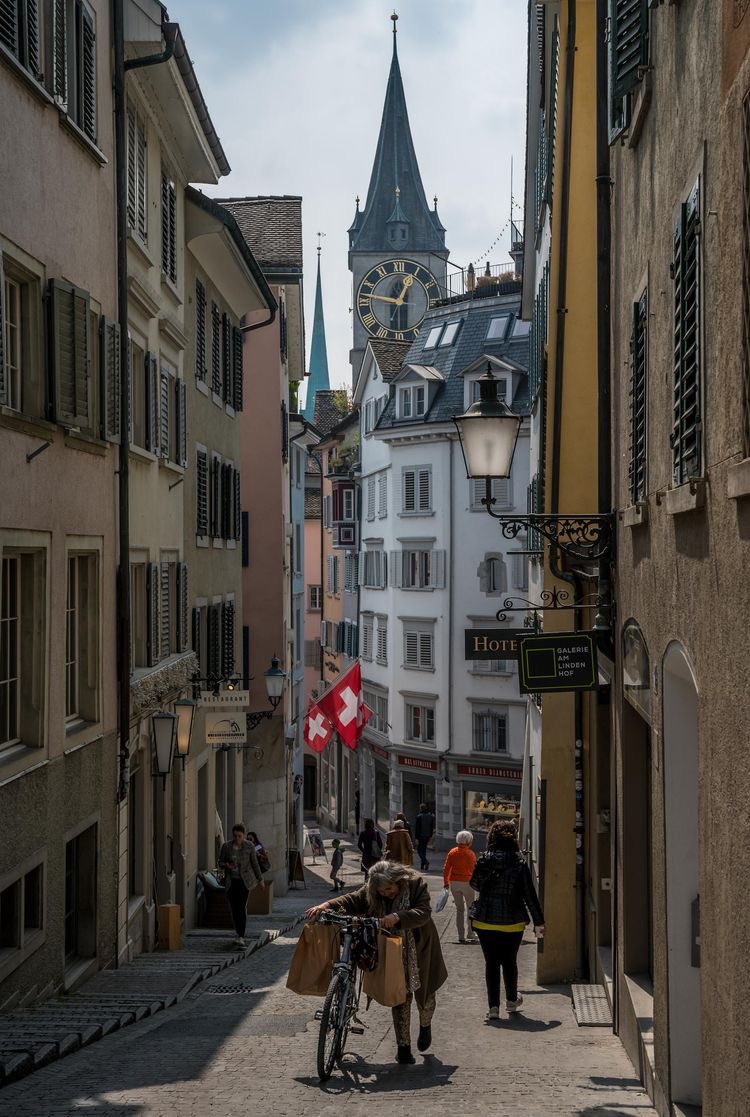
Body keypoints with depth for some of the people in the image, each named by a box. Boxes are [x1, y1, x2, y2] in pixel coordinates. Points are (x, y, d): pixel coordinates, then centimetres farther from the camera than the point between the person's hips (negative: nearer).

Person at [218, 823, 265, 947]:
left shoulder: (249, 846, -4)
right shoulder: (226, 846, -2)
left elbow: (255, 863, 5)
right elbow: (220, 863, 4)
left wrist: (260, 879, 11)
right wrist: (227, 865, -18)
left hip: (245, 880, -2)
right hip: (231, 881, 2)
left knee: (242, 906, -13)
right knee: (234, 907, 4)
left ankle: (241, 936, -14)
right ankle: (238, 931, 27)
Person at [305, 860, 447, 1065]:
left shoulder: (416, 885, -19)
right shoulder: (371, 892, -9)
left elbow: (423, 913, -28)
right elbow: (351, 901, -16)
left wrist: (397, 917, -43)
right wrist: (326, 906, -33)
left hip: (420, 951, -1)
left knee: (424, 994, 13)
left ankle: (425, 1026, 44)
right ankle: (403, 1047, 5)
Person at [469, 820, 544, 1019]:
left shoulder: (483, 861, -6)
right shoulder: (519, 864, -10)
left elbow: (474, 883, 10)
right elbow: (530, 895, -6)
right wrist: (538, 922, 0)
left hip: (485, 921, 0)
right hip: (512, 922, 0)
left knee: (491, 963, 8)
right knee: (510, 962, 17)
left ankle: (493, 1006, 4)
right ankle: (511, 1000, 32)